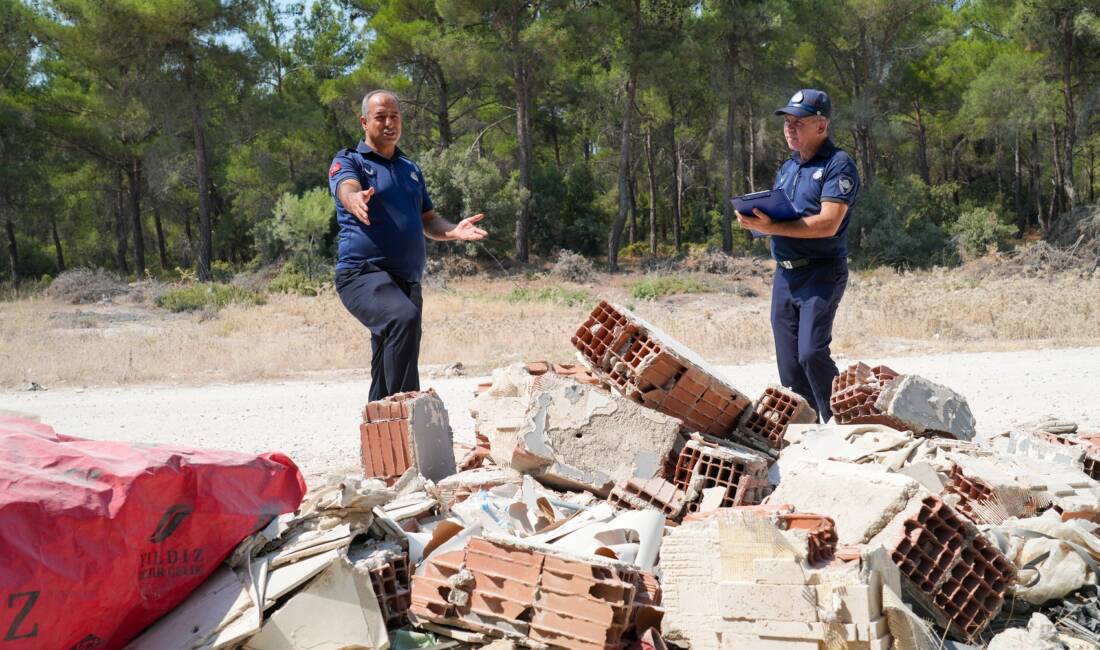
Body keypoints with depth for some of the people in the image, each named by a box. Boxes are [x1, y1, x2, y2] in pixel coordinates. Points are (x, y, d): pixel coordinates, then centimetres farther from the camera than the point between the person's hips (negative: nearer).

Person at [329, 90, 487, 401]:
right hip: (364, 273, -6)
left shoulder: (411, 169, 22)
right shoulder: (348, 162, 4)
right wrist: (356, 200, -44)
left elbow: (428, 222, 22)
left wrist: (453, 231, -1)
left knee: (386, 380, 9)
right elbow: (348, 191, -19)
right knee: (404, 317, -35)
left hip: (407, 282, 7)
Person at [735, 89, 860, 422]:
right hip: (784, 274, 8)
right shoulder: (787, 168, 18)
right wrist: (757, 221, -1)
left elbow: (827, 224, -19)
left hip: (821, 273, -8)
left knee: (812, 353, -19)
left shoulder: (838, 165, -7)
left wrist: (771, 227, -23)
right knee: (790, 366, 6)